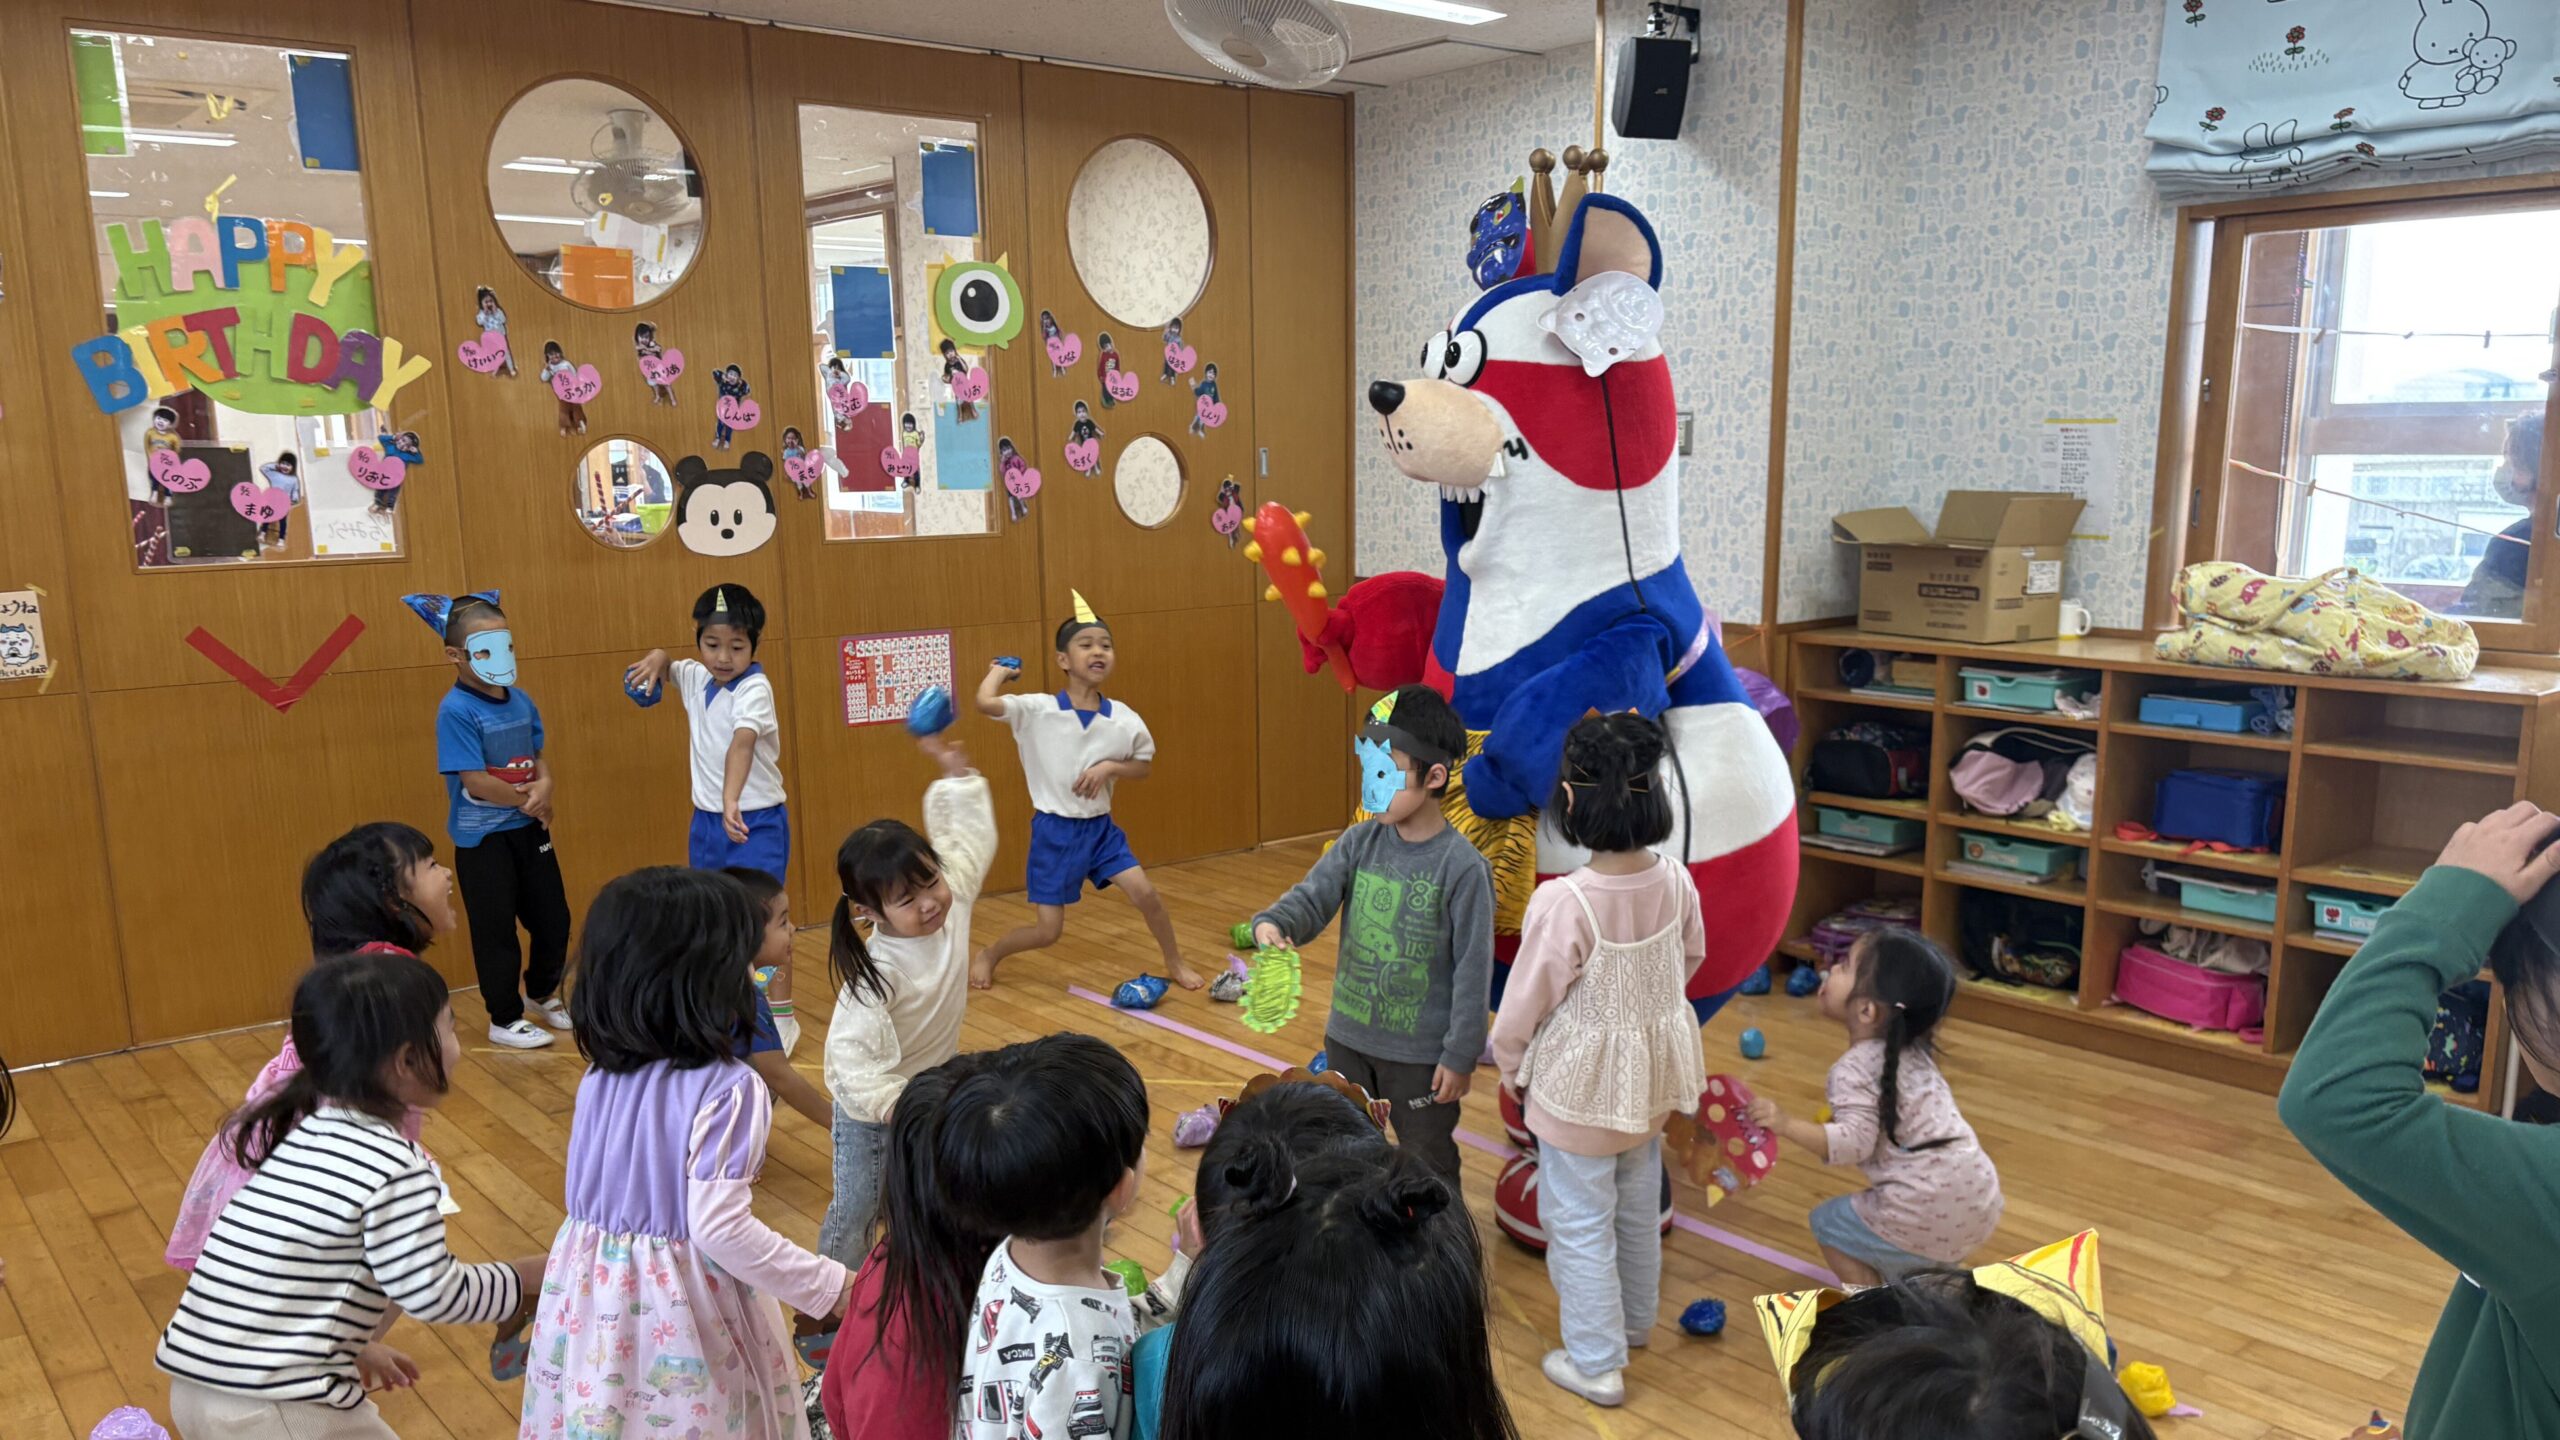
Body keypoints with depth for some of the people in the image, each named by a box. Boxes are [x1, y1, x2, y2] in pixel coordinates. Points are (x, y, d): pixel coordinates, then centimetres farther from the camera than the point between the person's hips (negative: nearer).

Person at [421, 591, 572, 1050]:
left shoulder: (520, 701, 2)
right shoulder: (456, 711, -18)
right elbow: (475, 781, -22)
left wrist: (544, 784, -13)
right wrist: (530, 802, -13)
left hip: (528, 829, 7)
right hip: (482, 838, -6)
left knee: (553, 919, 15)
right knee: (495, 930, 6)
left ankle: (543, 994, 39)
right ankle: (504, 1019, 21)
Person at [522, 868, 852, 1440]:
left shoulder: (603, 1072, -2)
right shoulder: (726, 1089, -23)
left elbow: (595, 1189, 8)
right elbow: (720, 1227, -26)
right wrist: (829, 1286, -19)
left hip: (593, 1293, 6)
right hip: (681, 1308, -6)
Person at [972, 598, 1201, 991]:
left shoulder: (1124, 719, -7)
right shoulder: (1038, 710, -16)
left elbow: (1144, 766, 7)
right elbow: (984, 703, -30)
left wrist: (1109, 767, -12)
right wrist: (999, 671, -10)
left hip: (1100, 827, 3)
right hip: (1054, 831, -3)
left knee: (1144, 893, -10)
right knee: (1048, 932, 2)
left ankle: (1176, 962, 18)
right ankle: (988, 955, 32)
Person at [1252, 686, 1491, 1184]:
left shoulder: (1461, 866, -19)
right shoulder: (1360, 842, -4)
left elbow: (1473, 969, -16)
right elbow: (1312, 897, -10)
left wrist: (1460, 1056, -13)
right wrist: (1273, 923, -33)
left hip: (1421, 1053, -5)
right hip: (1348, 1037, 5)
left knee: (1428, 1166, 15)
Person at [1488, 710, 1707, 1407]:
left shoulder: (1563, 901, -31)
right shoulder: (1674, 881, -14)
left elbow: (1525, 1003, -19)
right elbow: (1690, 961, 6)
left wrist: (1509, 1066, 1)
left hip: (1580, 1085, -6)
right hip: (1651, 1071, 6)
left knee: (1579, 1221, 12)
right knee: (1638, 1203, 26)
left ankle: (1596, 1363, 24)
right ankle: (1635, 1319, 48)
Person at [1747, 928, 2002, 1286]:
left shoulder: (1854, 1069, -14)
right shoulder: (1912, 1053, 11)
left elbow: (1856, 1142, -24)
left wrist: (1785, 1124, -29)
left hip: (1927, 1218, -8)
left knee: (1827, 1222, 14)